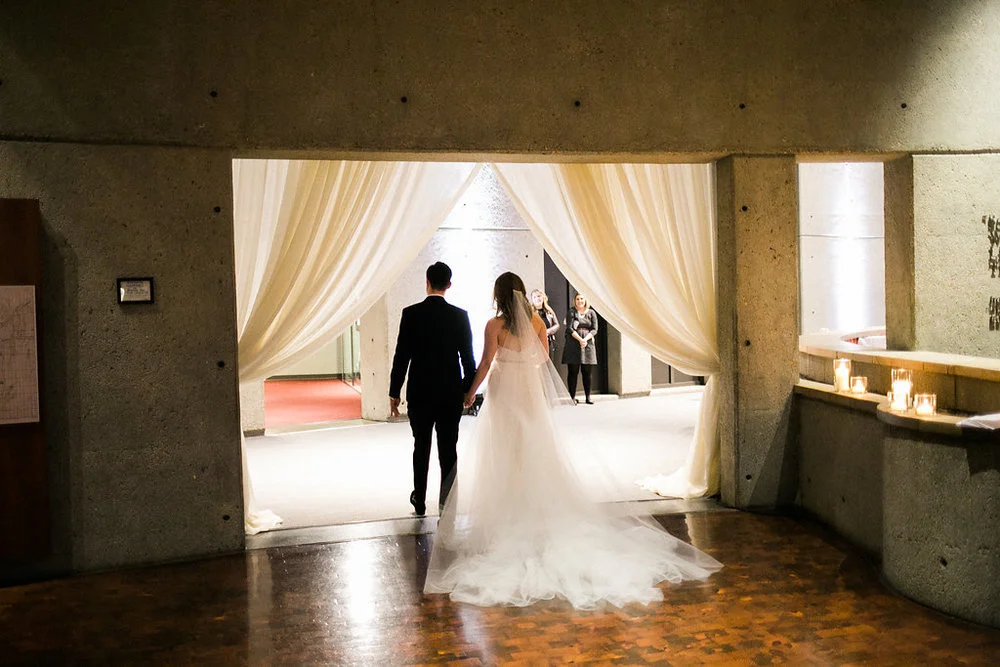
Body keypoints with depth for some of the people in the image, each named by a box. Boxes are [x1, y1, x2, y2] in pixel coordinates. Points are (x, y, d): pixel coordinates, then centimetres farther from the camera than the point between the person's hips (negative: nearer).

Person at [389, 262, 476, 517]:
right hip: (451, 393, 0)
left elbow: (401, 356, -6)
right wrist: (469, 388, 11)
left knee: (421, 446, 14)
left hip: (419, 392, 0)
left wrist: (394, 392, 2)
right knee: (448, 448, 5)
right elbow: (467, 356, -2)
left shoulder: (411, 313, -7)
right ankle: (447, 504, 8)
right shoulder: (460, 315, -6)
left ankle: (420, 501, 23)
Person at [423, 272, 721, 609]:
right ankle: (541, 512, 20)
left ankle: (508, 515, 9)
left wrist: (471, 391, 0)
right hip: (532, 392, 4)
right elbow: (544, 357, 7)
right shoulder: (537, 321, 0)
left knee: (504, 456, 5)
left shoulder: (495, 325, -12)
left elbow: (486, 363, -11)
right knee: (537, 451, 13)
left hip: (504, 394, -4)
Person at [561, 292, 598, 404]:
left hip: (588, 344, 2)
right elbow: (570, 329, -4)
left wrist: (585, 339, -12)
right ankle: (573, 397, 1)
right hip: (573, 345, -2)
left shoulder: (591, 313, 12)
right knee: (573, 372, -2)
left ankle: (588, 397, 7)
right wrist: (580, 339, -16)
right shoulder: (572, 312, 6)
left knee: (587, 372, 2)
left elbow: (594, 330, 5)